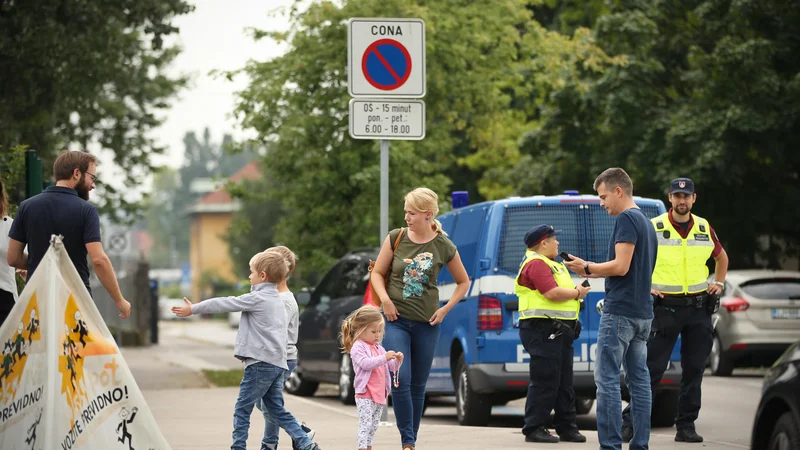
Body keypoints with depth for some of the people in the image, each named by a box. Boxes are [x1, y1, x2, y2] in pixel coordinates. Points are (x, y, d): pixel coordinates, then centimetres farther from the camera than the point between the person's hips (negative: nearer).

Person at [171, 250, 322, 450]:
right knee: (277, 410, 11)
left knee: (242, 410, -2)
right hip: (277, 364, 9)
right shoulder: (277, 300, 18)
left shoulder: (257, 298, -9)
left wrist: (193, 309, 4)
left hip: (261, 363, -9)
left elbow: (224, 304, -4)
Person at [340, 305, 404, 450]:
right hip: (365, 395, -8)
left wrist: (397, 361, -4)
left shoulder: (379, 348, 18)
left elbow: (391, 367, 18)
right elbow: (365, 363, -22)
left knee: (373, 425, 13)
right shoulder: (358, 347, -7)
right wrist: (384, 358, -26)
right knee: (365, 424, -13)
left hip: (379, 395, 8)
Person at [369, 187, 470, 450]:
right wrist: (384, 298, -10)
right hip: (396, 320, -1)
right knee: (400, 381, -14)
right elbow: (377, 273, 7)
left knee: (418, 386, 8)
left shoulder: (444, 247, -3)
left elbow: (463, 282, 11)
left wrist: (445, 309, 0)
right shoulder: (396, 239, -2)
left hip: (426, 323, 1)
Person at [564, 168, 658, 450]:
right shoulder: (646, 222, 18)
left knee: (607, 379, -8)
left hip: (620, 313, -10)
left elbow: (621, 266, -19)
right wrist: (592, 273, 20)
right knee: (639, 379, 7)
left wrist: (588, 267, -5)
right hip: (643, 313, 10)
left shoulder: (626, 219, -11)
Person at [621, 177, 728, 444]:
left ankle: (686, 426, 10)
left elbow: (721, 257, 26)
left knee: (694, 369, 4)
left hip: (698, 309, 4)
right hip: (666, 308, -4)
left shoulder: (704, 229, 8)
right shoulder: (653, 228, -4)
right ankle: (629, 421, -1)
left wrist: (718, 283, 13)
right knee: (653, 368, -6)